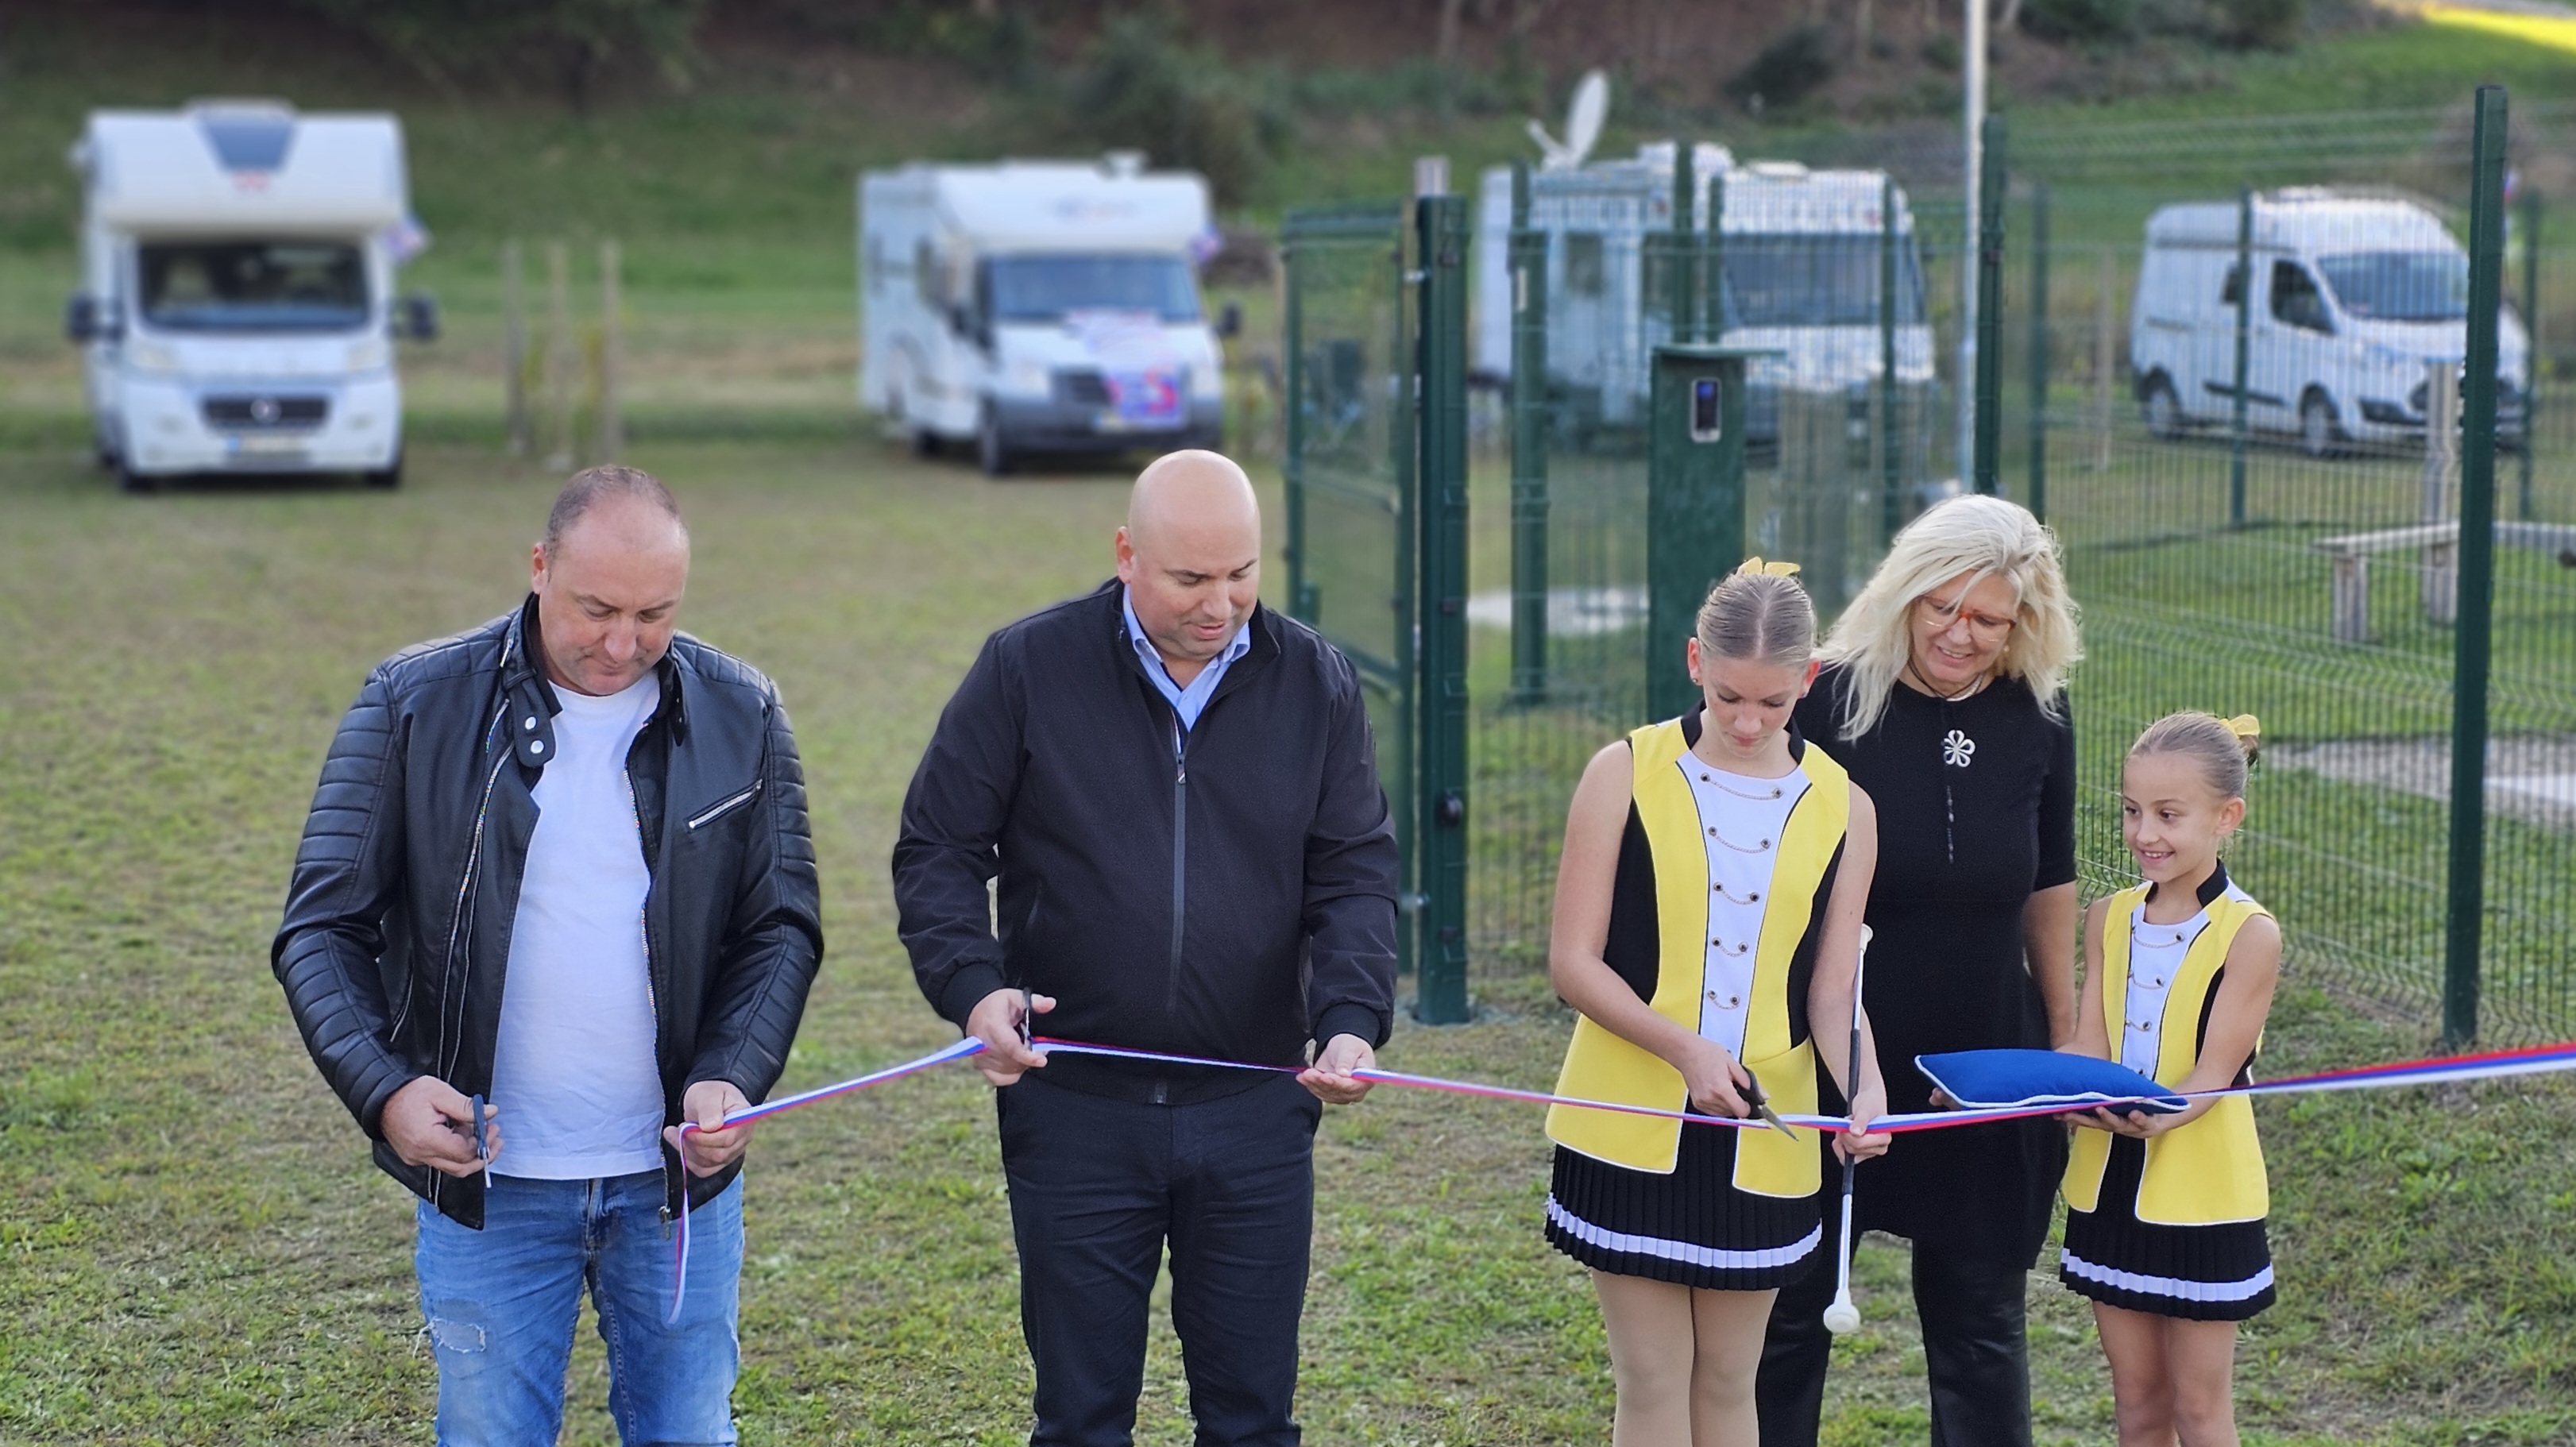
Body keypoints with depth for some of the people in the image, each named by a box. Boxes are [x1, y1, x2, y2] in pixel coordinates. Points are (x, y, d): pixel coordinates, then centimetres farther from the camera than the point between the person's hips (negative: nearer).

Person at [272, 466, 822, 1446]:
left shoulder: (739, 718, 0)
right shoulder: (415, 703, -6)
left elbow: (782, 925, 4)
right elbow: (323, 926, -5)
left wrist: (736, 1074, -14)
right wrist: (383, 1088, -21)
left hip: (679, 1178, 2)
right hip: (487, 1181, -2)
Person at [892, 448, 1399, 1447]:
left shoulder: (1315, 683, 2)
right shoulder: (1028, 669, -4)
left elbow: (1355, 870, 2)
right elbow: (937, 848, 0)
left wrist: (1352, 1019, -15)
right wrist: (971, 984, -17)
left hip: (1255, 1111, 2)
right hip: (1075, 1111, -1)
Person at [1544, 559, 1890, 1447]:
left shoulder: (1843, 809, 2)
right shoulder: (1627, 775, -5)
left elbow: (1833, 990, 2)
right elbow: (1573, 962, -6)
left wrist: (1863, 1087, -18)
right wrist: (1682, 1045, -21)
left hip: (1763, 1139, 2)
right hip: (1631, 1130, -2)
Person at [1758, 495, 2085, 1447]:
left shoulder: (2038, 720, -2)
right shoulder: (1828, 700, -12)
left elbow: (2049, 883, 11)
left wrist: (2065, 1035, 13)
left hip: (1984, 1072, 2)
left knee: (1979, 1318, 11)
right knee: (1788, 1308, 12)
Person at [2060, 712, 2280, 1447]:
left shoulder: (2249, 934, -12)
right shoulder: (2110, 920, 4)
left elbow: (2212, 1074, -17)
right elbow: (2089, 1048, 0)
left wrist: (2156, 1116, -37)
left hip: (2202, 1190, -5)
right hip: (2110, 1185, 5)